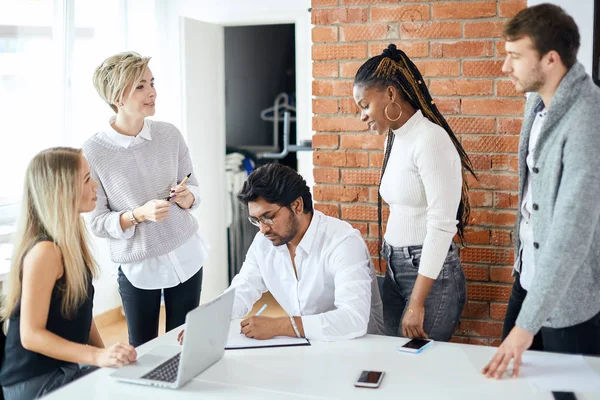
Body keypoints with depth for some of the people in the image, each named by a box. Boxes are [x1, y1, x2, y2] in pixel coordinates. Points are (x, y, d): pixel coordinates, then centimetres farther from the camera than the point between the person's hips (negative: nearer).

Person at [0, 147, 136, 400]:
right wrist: (98, 356, -29)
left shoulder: (71, 241, 6)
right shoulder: (45, 251, -21)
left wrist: (106, 355, 3)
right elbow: (31, 335, -21)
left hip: (63, 369, 8)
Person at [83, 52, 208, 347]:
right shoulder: (93, 152, -14)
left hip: (186, 256, 3)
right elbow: (96, 222, -9)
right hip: (138, 266, -2)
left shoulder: (169, 135, -4)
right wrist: (138, 215, -24)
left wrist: (187, 198, -16)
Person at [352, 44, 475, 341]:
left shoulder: (430, 139, -17)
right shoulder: (394, 138, 10)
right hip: (395, 269, 8)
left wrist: (417, 303, -19)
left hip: (430, 273, -8)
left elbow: (442, 225, -20)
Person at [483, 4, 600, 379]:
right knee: (509, 373, 20)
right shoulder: (539, 101, 1)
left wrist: (527, 324, -29)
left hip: (570, 293, -8)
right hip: (529, 271, 8)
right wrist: (522, 256, 16)